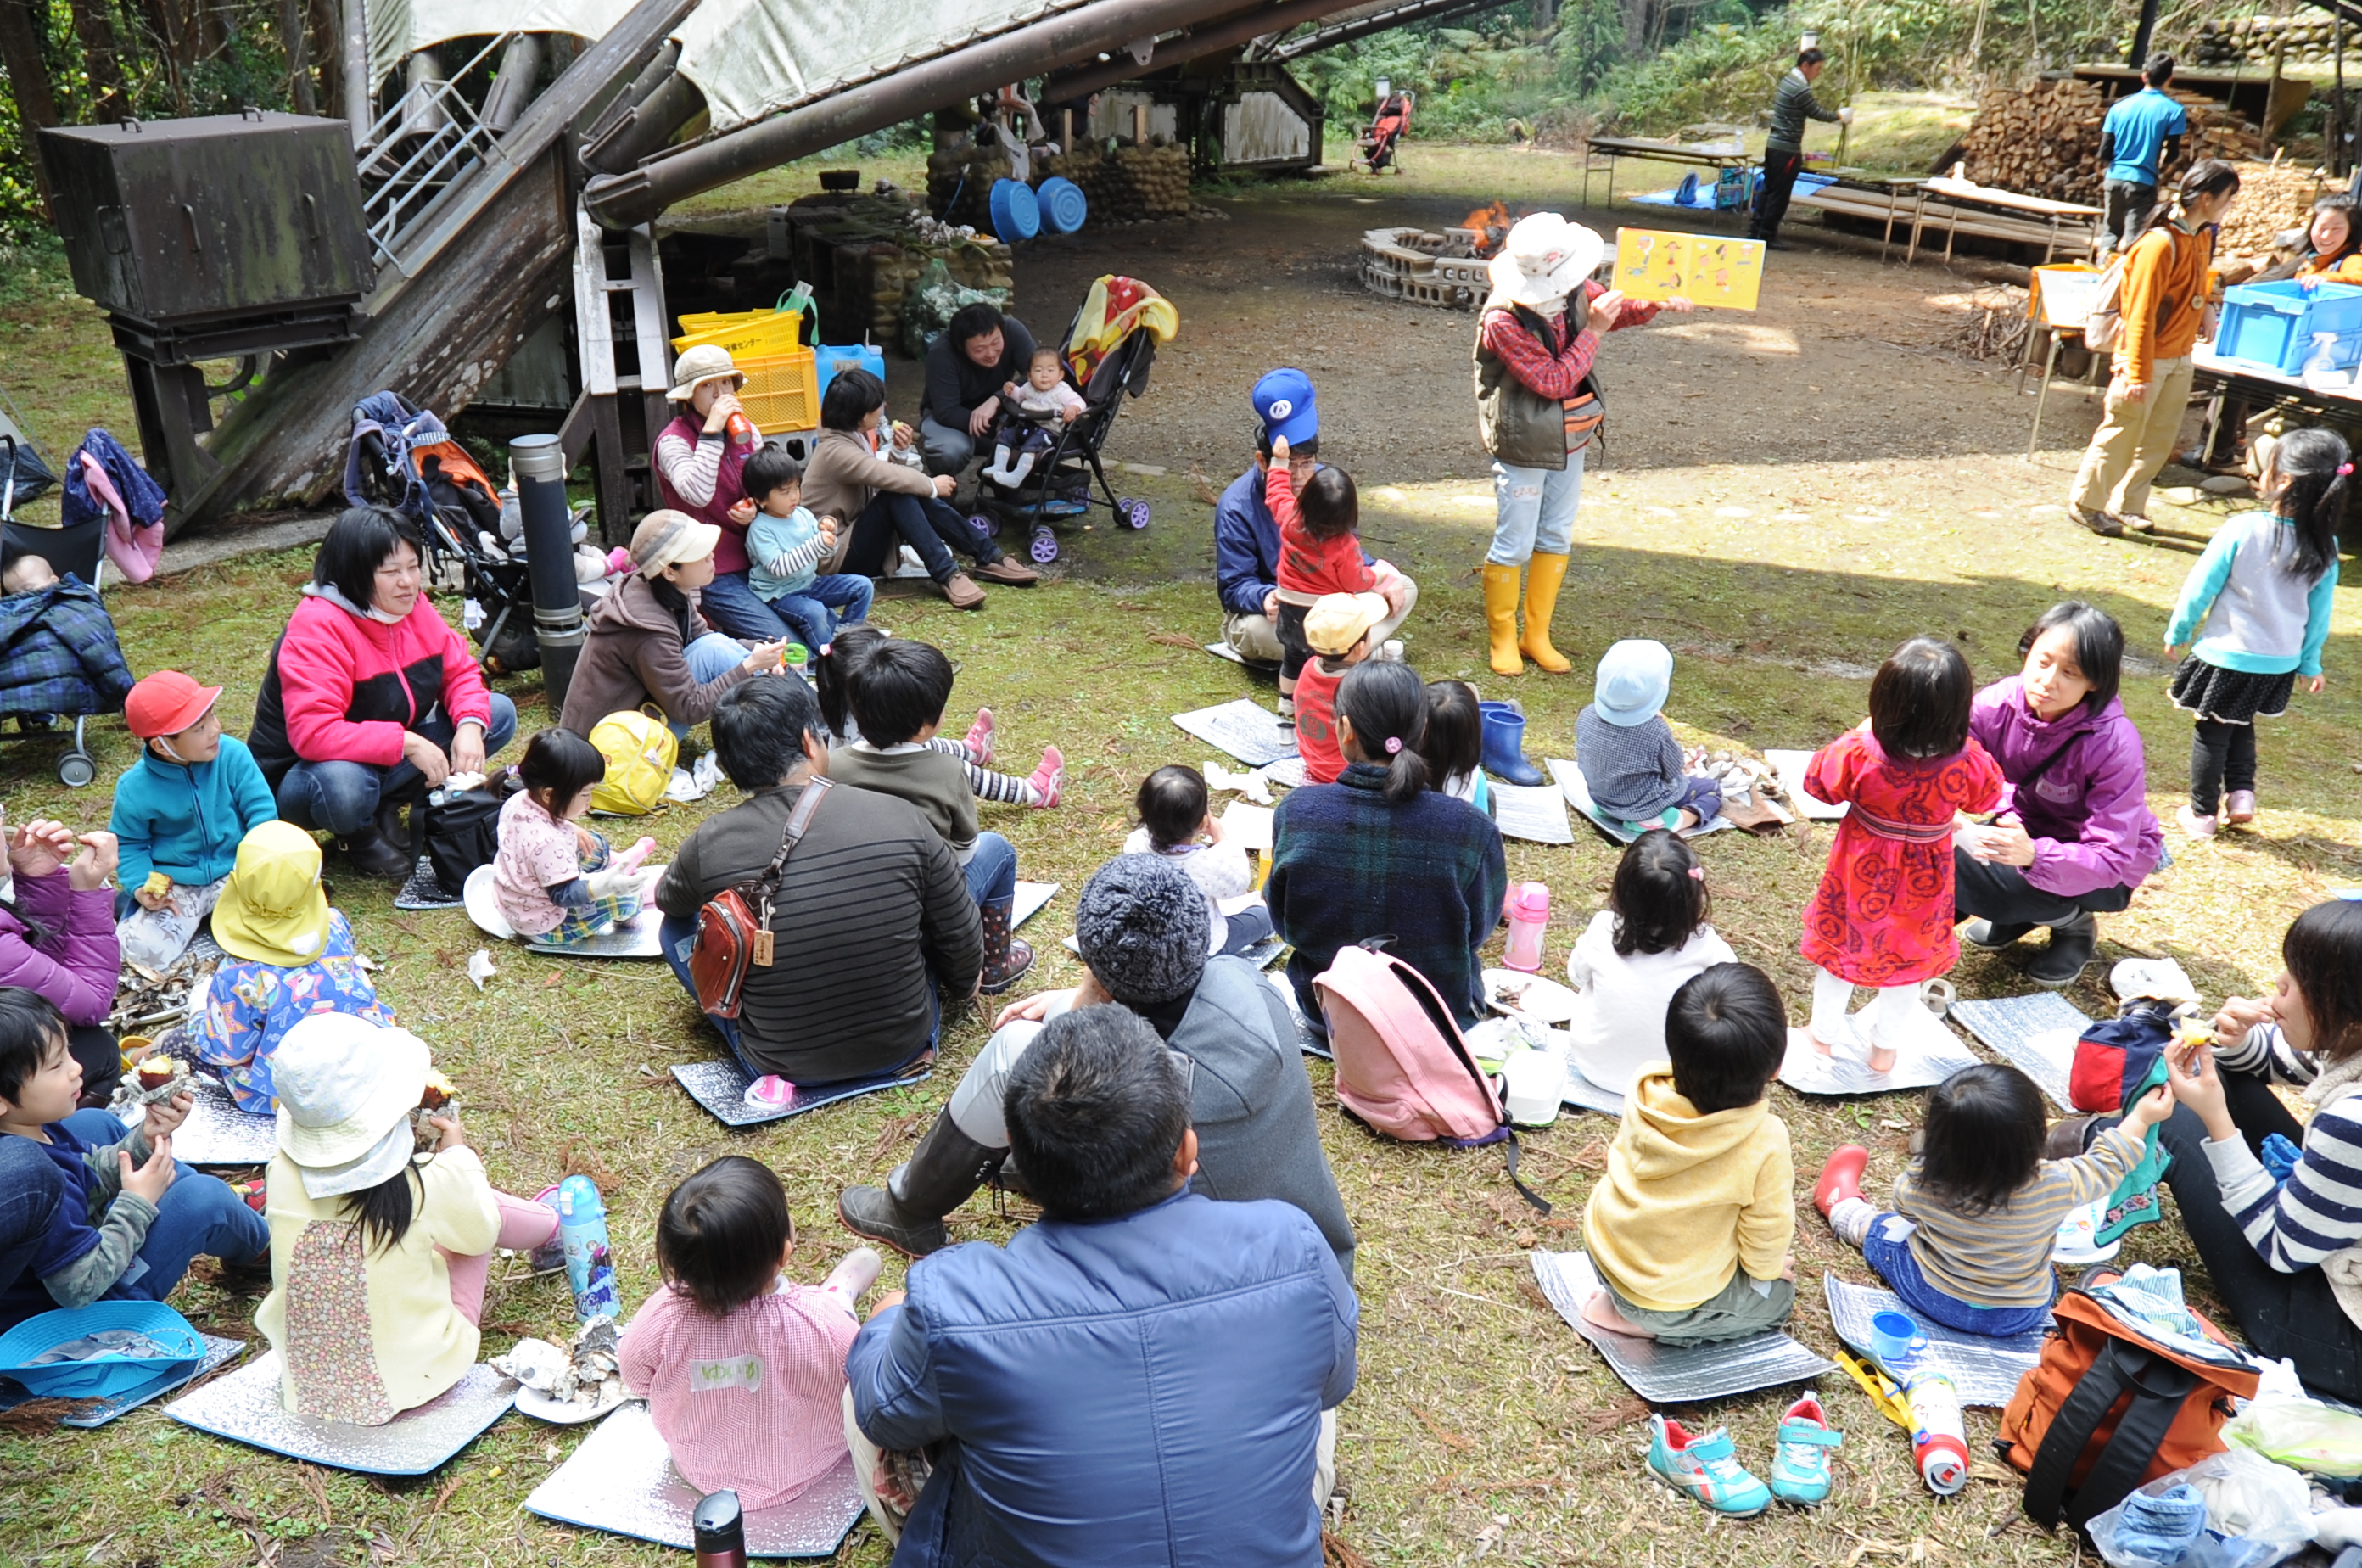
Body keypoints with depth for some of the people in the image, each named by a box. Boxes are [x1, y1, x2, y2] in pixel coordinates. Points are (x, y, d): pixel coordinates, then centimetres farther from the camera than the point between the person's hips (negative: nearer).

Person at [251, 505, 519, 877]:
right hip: (299, 774, -7)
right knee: (343, 785, -44)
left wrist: (470, 725, -18)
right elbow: (312, 733, -36)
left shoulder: (413, 607, -4)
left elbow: (460, 671, 4)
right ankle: (360, 836, -5)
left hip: (390, 760, 8)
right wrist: (406, 743, -36)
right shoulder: (317, 627, -27)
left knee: (499, 712, -4)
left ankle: (386, 807, -2)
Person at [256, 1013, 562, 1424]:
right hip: (414, 1377, -4)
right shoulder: (422, 1189, -26)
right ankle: (551, 1223, 45)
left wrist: (399, 1141, 13)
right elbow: (480, 1232, -4)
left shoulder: (283, 1174, -17)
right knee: (473, 1205, 13)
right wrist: (458, 1153, 9)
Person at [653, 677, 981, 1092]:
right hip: (904, 1047, 0)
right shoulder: (902, 820, -17)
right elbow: (962, 943, -4)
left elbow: (668, 900, 10)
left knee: (677, 926, 21)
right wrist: (962, 985, 19)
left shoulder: (707, 846, -15)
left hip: (778, 1064, 0)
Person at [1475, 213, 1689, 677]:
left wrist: (1654, 303, -5)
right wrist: (1593, 331, -23)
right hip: (1524, 446, -7)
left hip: (1570, 439, 7)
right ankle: (1502, 640, 19)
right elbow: (1553, 382, -23)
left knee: (1556, 540, 14)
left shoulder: (1575, 291, -6)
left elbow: (1619, 310, 14)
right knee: (1514, 546, 2)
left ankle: (1537, 635, 26)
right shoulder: (1502, 320, -25)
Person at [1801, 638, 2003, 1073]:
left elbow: (1819, 784, -12)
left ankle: (1824, 1036, 40)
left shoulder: (1860, 752, -32)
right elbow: (1987, 796, -4)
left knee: (1839, 945, 23)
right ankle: (1885, 1046, 41)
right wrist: (1960, 739, 2)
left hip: (1859, 874, -1)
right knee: (1909, 956, 25)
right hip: (1922, 884, 1)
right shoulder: (1967, 761, -28)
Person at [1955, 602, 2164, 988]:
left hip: (2108, 874, -5)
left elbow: (2109, 859, -32)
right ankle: (2025, 912, 7)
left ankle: (2071, 921, 0)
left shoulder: (2114, 744, -29)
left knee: (1961, 868, -29)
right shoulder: (1997, 704, -19)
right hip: (2029, 831, 5)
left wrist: (2033, 855, -51)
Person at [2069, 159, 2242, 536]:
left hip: (2180, 358, 8)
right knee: (2121, 434, 3)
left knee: (2161, 439, 13)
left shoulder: (2203, 237, 5)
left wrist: (2201, 320, 4)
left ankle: (2127, 505, 24)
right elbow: (2141, 315, -21)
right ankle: (2086, 503, 17)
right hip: (2148, 356, -8)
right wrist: (2138, 374, -22)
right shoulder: (2160, 244, -21)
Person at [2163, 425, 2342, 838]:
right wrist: (2310, 664, 14)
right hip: (2281, 663, 4)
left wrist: (2177, 632, 2)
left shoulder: (2242, 530, -21)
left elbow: (2200, 587, -13)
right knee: (2241, 725, 27)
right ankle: (2241, 793, 20)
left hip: (2227, 656, -4)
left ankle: (2202, 814, 20)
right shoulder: (2324, 547, -8)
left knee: (2212, 731, 11)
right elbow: (2319, 613, 2)